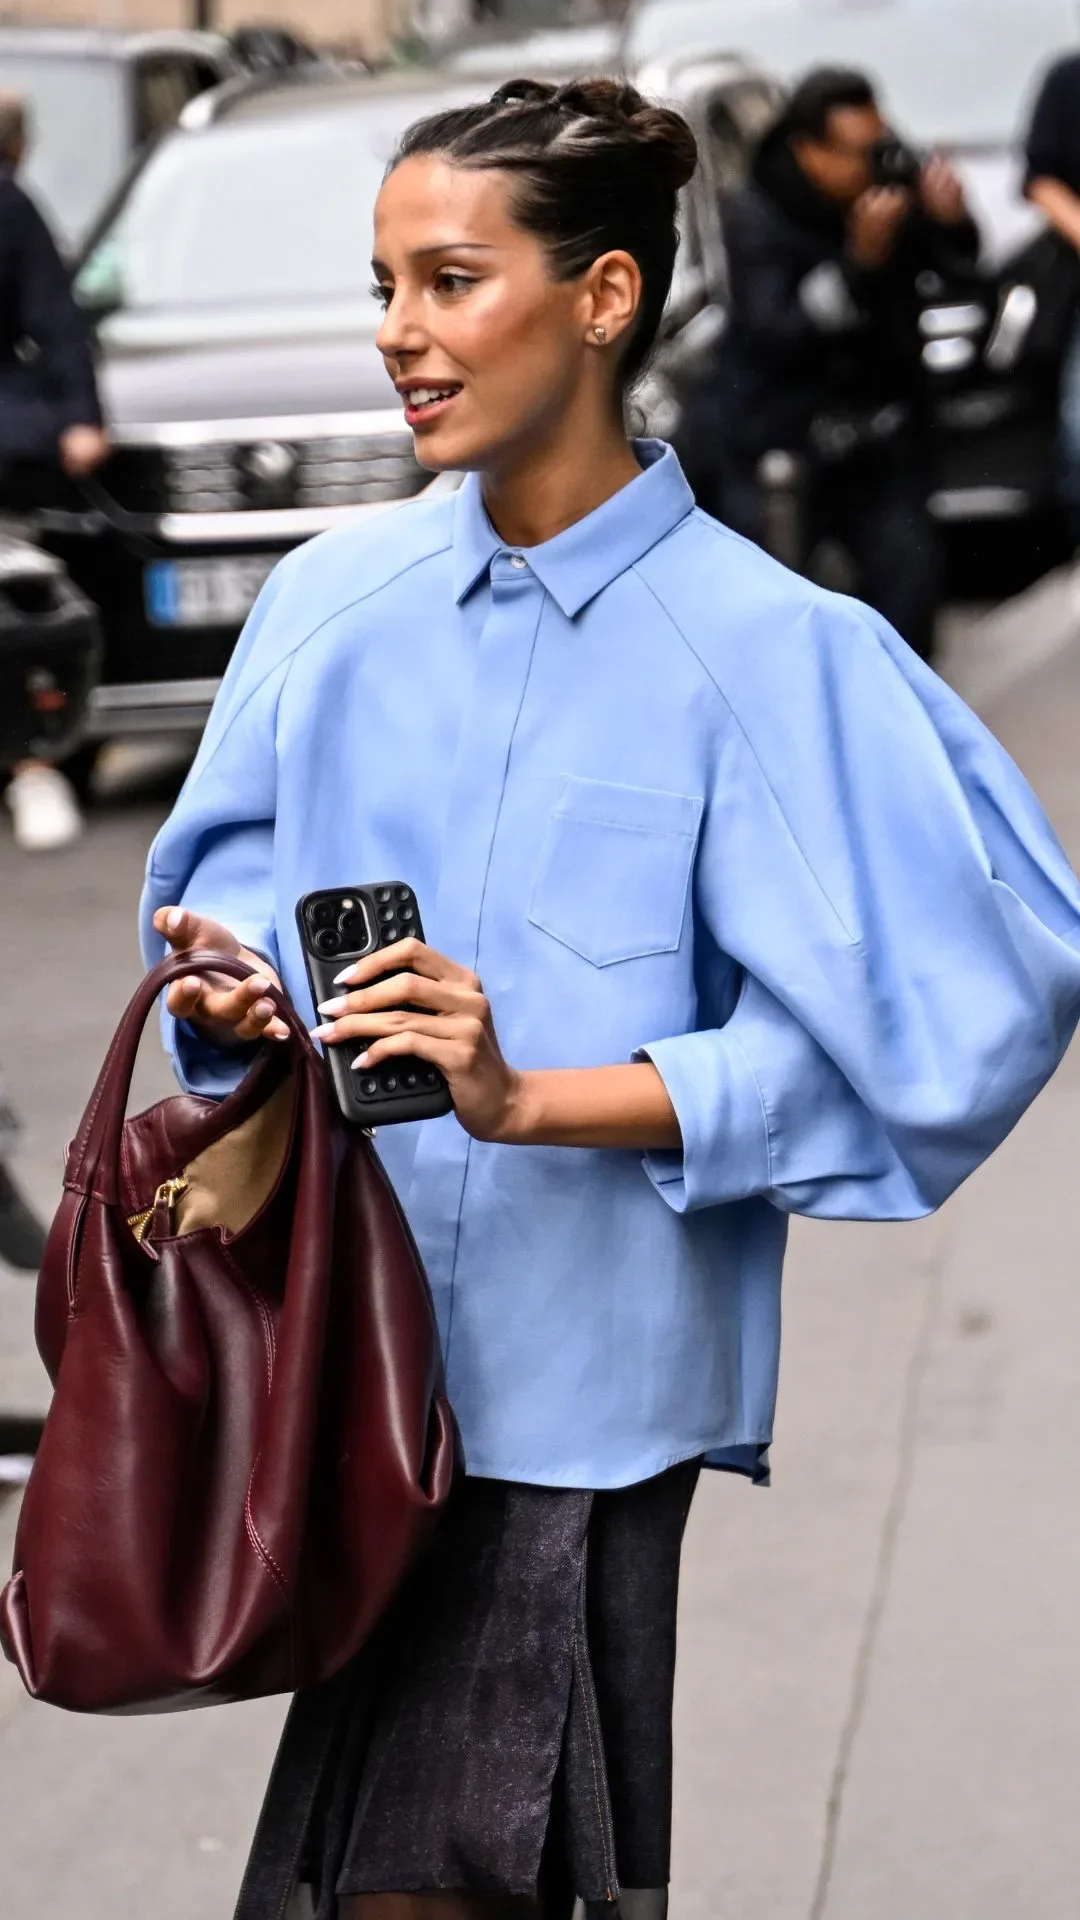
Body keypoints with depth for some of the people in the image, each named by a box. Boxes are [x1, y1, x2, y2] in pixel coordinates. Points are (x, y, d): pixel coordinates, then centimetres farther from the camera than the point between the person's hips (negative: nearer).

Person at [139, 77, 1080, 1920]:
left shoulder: (758, 648, -8)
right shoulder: (334, 599, 6)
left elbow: (862, 1025, -11)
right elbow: (231, 872, 17)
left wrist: (533, 1098, -19)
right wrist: (228, 983, -6)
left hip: (571, 1375, -5)